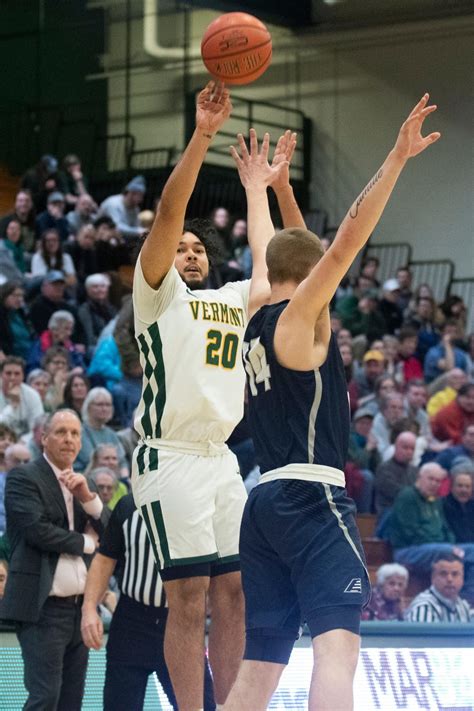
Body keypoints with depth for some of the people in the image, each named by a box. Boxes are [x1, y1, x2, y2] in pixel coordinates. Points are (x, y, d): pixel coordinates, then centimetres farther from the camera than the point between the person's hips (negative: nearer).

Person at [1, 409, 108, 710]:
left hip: (79, 605, 7)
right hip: (44, 608, -7)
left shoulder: (80, 483, 18)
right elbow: (38, 530, -17)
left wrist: (87, 496, -7)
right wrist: (85, 542, -4)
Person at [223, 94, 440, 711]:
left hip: (266, 501, 9)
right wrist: (397, 159, -17)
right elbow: (346, 244, -14)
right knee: (337, 645, -23)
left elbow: (269, 253, 36)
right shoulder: (299, 314, -2)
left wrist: (258, 187, 50)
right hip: (311, 497, -9)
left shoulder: (257, 324, 18)